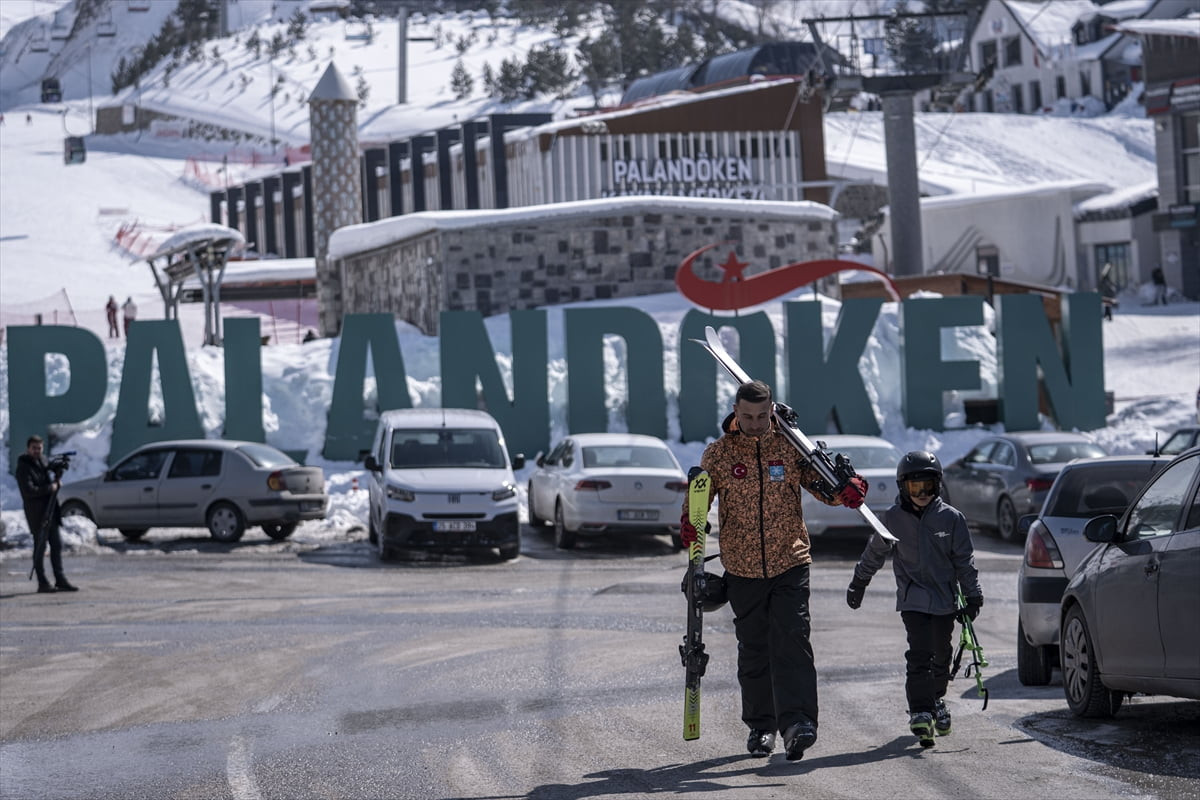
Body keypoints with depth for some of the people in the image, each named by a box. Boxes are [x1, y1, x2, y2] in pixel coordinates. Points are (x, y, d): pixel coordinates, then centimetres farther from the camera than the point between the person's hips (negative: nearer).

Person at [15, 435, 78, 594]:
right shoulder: (23, 467, -12)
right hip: (36, 513, -8)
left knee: (57, 545, 9)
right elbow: (28, 491, -21)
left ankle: (60, 580, 15)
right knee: (40, 546, -3)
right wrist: (49, 488, -19)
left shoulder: (43, 460, 11)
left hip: (50, 511, 8)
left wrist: (57, 479, 1)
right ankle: (42, 583, 2)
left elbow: (52, 476, 24)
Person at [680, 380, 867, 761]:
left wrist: (846, 491, -19)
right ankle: (760, 726, 20)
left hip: (790, 563, -1)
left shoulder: (790, 446, 2)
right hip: (743, 569, 1)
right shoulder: (718, 454, 2)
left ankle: (796, 722, -20)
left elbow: (821, 485, 3)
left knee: (792, 640, -13)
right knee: (753, 650, 8)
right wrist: (690, 524, -17)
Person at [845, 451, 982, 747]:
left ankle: (937, 699, 35)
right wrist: (858, 582, 23)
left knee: (942, 656, 10)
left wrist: (973, 597, 1)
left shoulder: (951, 518, -1)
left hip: (945, 599, 1)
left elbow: (965, 561, 4)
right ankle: (920, 713, -17)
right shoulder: (893, 518, 0)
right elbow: (875, 553, 15)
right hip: (912, 598, -1)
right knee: (919, 655, -13)